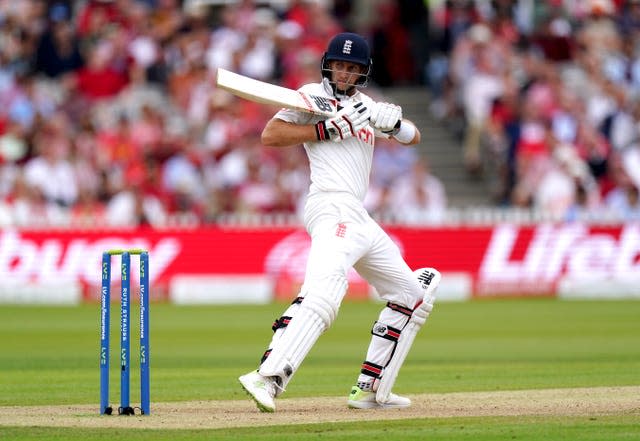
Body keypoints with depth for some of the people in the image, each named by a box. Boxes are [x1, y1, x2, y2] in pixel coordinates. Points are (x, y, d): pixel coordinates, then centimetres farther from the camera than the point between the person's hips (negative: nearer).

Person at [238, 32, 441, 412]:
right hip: (333, 207, -9)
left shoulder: (365, 106, 22)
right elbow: (270, 135, -8)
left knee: (411, 294, 16)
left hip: (359, 219, 9)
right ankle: (268, 377, -44)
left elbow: (413, 137, 19)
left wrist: (390, 121, -3)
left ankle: (368, 388, 15)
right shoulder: (314, 95, 2)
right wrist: (331, 128, -13)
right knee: (323, 294, -30)